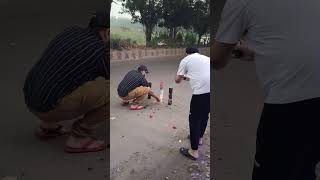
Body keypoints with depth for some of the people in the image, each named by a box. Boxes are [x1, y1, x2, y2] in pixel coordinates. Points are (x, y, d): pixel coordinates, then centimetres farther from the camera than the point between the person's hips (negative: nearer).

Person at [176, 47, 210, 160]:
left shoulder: (186, 60, 11)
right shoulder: (207, 58, 26)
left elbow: (177, 80, 13)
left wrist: (184, 77, 35)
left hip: (201, 91, -6)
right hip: (209, 89, 7)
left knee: (194, 120, 5)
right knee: (204, 115, 26)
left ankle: (194, 152, 12)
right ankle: (199, 138, 46)